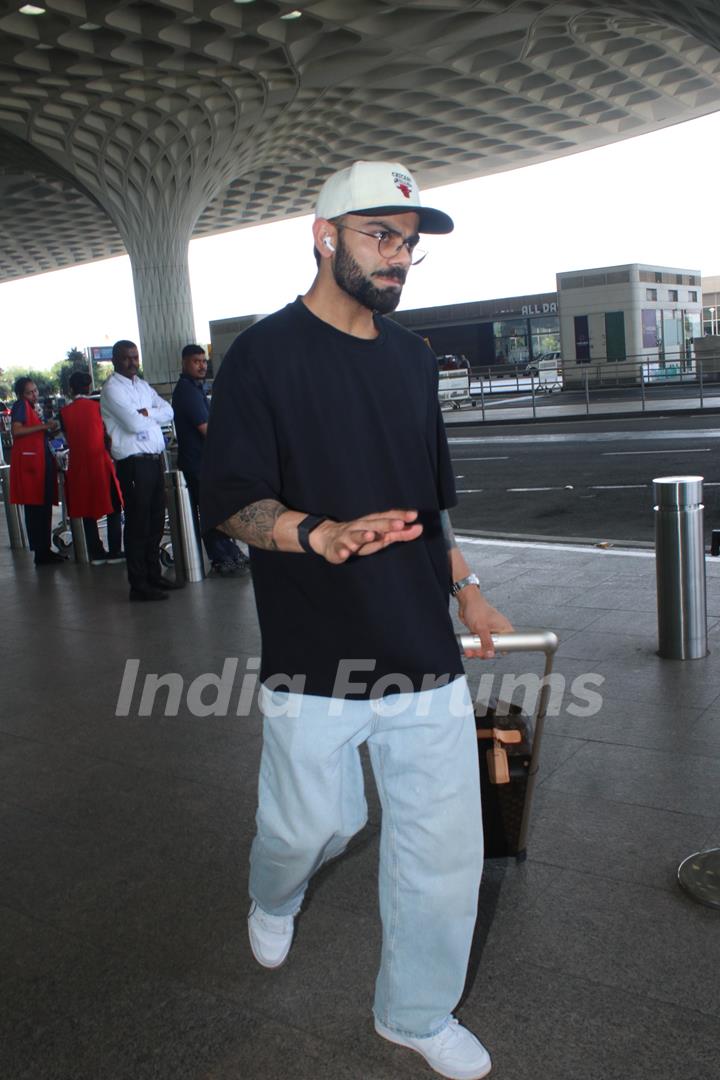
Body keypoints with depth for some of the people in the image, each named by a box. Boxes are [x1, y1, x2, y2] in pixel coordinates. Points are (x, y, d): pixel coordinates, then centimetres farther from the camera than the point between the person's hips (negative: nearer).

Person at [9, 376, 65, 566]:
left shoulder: (33, 409, 23)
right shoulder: (21, 406, -3)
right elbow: (16, 430, -17)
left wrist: (50, 429, 14)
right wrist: (43, 426, -16)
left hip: (42, 460, 9)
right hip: (29, 460, -9)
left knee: (44, 508, 10)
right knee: (35, 508, -8)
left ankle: (45, 550, 17)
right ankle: (41, 553, -6)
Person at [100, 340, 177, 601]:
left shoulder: (142, 385, 17)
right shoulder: (112, 389, -8)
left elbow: (168, 411, 6)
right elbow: (133, 423, -20)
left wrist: (145, 413, -12)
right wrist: (154, 414, -1)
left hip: (155, 460, 8)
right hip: (133, 464, -8)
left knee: (156, 522, 14)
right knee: (138, 525, -2)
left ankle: (154, 575, 27)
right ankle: (139, 585, 5)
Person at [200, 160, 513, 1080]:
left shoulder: (411, 356, 12)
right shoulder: (264, 355, -7)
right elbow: (229, 502, -12)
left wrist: (463, 586, 14)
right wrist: (317, 534, -29)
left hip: (425, 657, 5)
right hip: (313, 661, -5)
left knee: (444, 846, 8)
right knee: (310, 825, 11)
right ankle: (273, 900, 49)